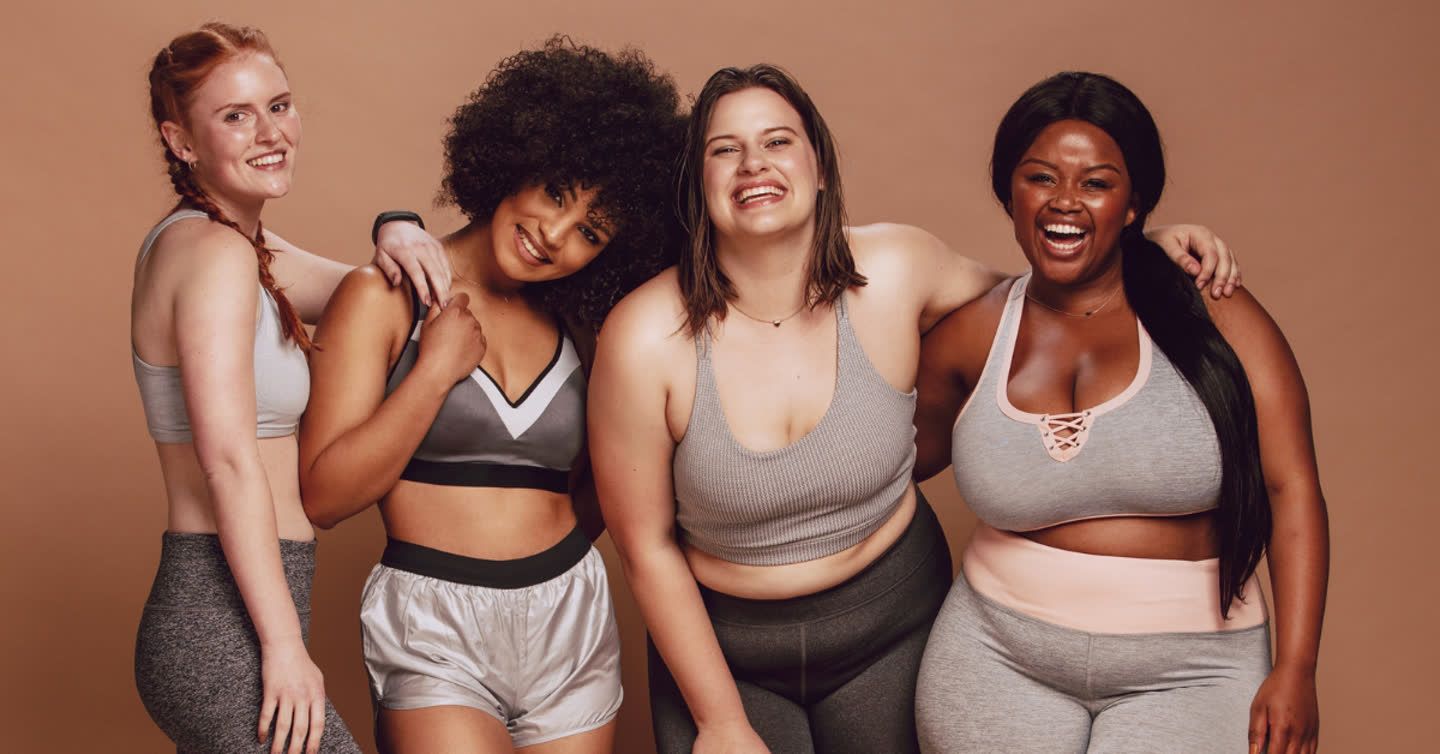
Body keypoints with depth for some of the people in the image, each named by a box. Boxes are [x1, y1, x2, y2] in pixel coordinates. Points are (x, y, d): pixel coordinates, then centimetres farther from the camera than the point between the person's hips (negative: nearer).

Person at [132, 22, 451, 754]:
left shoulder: (220, 243, 12)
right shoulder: (216, 253, -15)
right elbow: (230, 459, -22)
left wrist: (397, 247, -4)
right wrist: (285, 642, -21)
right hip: (227, 632, -10)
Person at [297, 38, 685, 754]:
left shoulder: (576, 331, 8)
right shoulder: (384, 298, -3)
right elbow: (322, 497, -10)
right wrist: (436, 371, -12)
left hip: (572, 625, 4)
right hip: (436, 638, -4)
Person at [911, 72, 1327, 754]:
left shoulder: (1215, 317, -6)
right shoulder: (969, 336, 1)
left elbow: (1292, 492, -7)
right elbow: (915, 450, 18)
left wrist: (1295, 671, -11)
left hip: (1187, 672, -2)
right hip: (999, 662, 2)